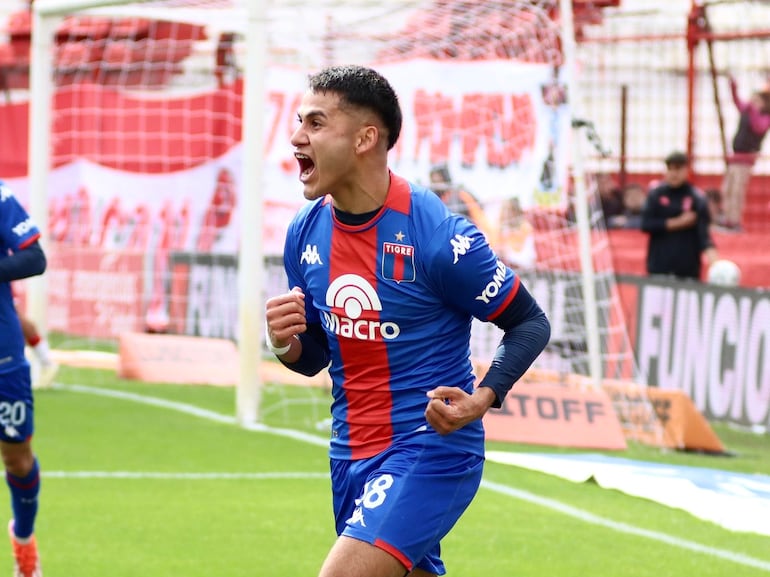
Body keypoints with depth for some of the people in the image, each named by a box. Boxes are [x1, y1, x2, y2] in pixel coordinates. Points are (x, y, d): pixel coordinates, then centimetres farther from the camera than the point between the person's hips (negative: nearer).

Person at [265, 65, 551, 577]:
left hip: (430, 450, -7)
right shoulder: (306, 232, 2)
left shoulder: (436, 235, -18)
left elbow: (531, 323, -8)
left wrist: (482, 398, -24)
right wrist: (286, 342, -10)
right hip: (352, 455, 7)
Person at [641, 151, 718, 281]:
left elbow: (703, 230, -11)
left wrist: (710, 250, -29)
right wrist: (676, 223, -10)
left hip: (688, 265, -1)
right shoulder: (656, 195, 2)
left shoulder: (696, 197, -3)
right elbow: (646, 224, -4)